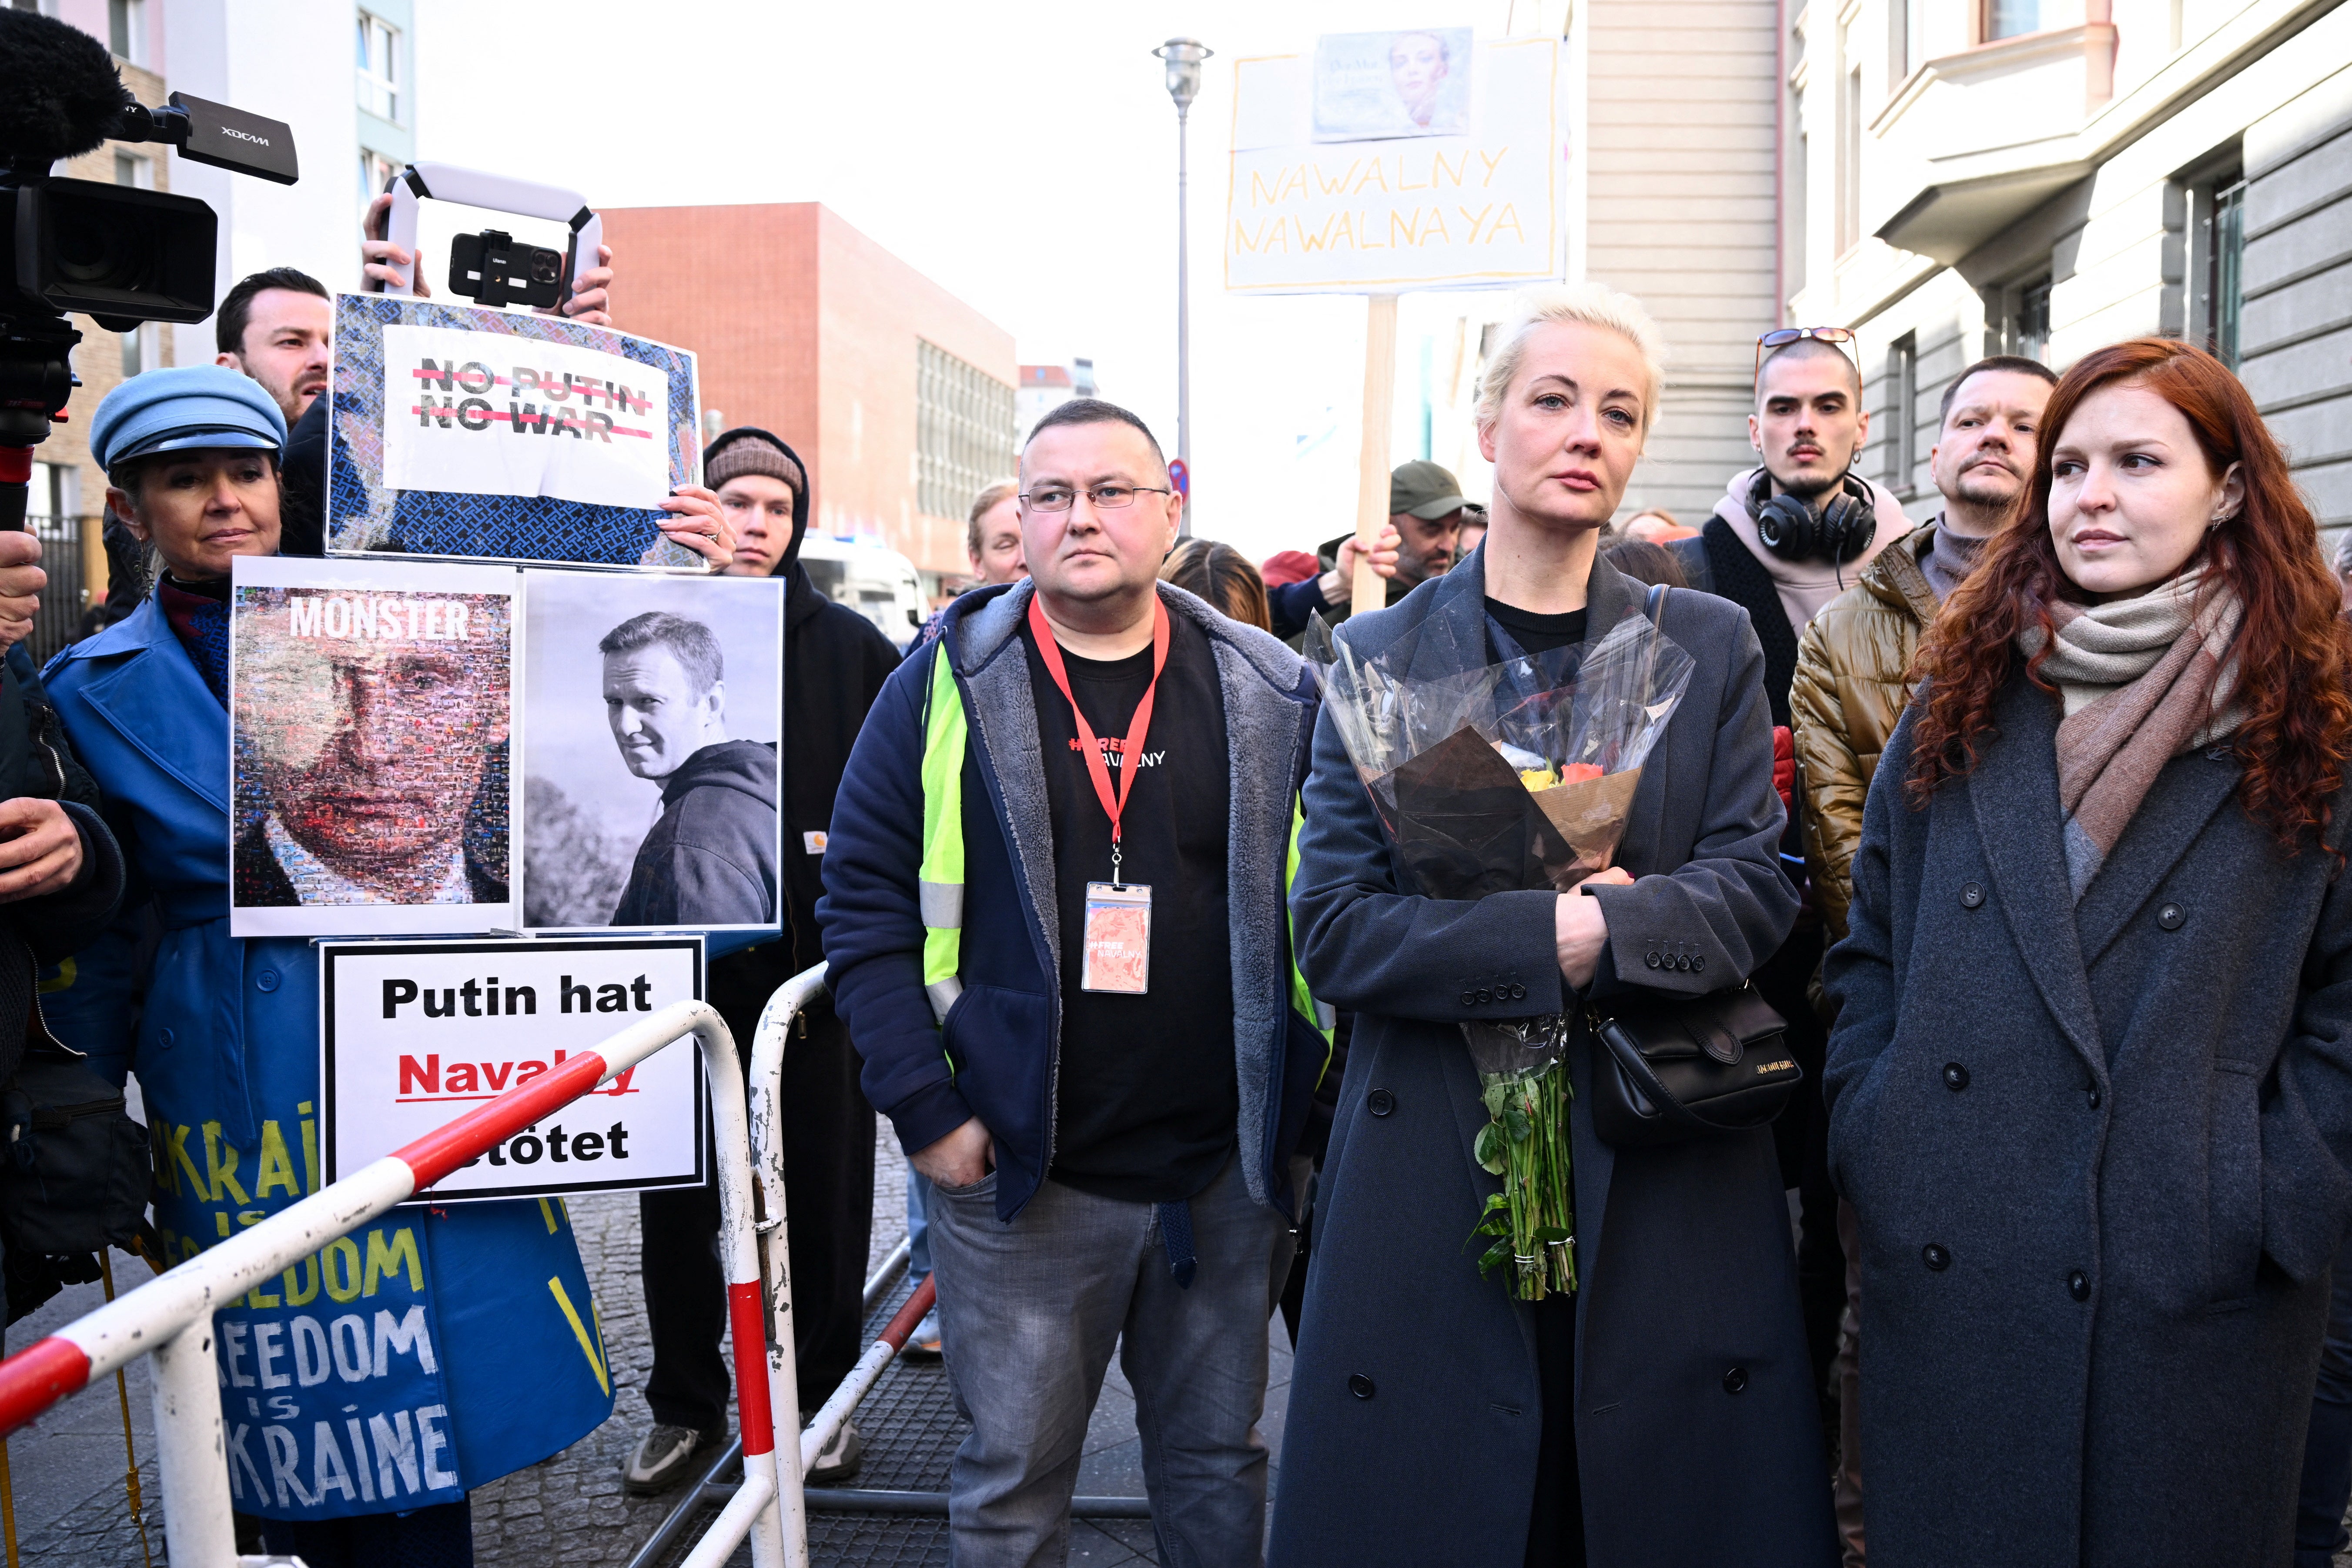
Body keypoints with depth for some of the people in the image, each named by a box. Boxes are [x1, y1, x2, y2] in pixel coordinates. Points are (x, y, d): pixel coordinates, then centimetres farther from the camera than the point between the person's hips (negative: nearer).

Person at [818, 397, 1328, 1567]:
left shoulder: (1271, 694, 2)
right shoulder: (947, 683, -3)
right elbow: (864, 898, -3)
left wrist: (1308, 1108, 0)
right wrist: (923, 1109, -9)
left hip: (1228, 1174, 2)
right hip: (1017, 1175, -2)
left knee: (1219, 1462, 18)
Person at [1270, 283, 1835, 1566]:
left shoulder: (1713, 649, 8)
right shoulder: (1381, 657, 4)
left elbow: (1755, 890, 0)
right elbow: (1333, 926, -5)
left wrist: (1609, 930, -18)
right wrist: (1554, 936, -16)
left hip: (1665, 1170, 1)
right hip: (1430, 1166, -1)